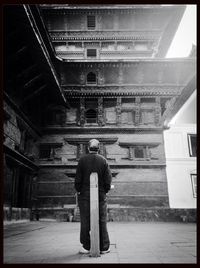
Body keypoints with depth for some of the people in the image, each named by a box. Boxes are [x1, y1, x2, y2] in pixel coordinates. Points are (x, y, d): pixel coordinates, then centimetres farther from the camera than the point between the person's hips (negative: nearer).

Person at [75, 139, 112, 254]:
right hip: (101, 195, 1)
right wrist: (105, 191, 9)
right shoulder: (103, 160, -1)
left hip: (85, 195, 0)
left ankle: (86, 247, 13)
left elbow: (78, 179, -5)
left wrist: (78, 190, 8)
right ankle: (104, 247, 15)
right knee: (102, 222, 8)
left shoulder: (82, 160, -3)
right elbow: (108, 179, -4)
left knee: (85, 222, 7)